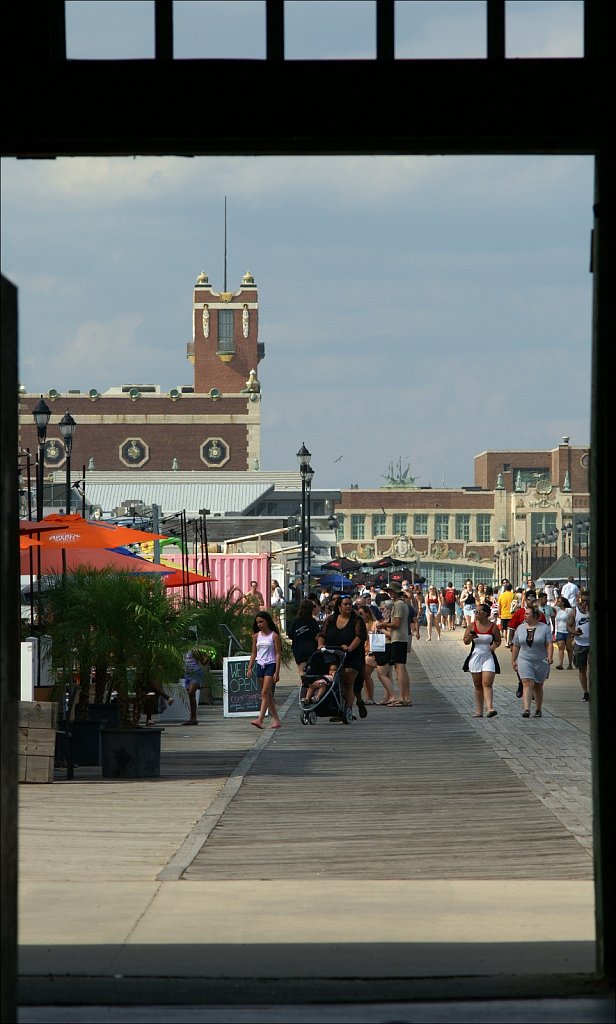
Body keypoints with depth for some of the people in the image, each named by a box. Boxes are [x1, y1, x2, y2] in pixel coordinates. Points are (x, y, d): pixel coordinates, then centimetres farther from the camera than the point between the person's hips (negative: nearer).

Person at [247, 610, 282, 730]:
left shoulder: (274, 636, -5)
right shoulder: (256, 636, 10)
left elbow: (278, 654, -7)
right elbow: (253, 654, 15)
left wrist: (277, 672, -12)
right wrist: (249, 668, 5)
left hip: (271, 665, -6)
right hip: (260, 665, 6)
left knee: (265, 693, -17)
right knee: (268, 695, 8)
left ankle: (260, 719, -25)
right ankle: (276, 720, 14)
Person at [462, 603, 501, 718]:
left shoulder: (493, 627, -1)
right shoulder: (472, 626, 4)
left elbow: (498, 641, 10)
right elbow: (465, 641, 3)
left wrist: (495, 645, -12)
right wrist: (471, 636, -18)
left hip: (488, 657, -3)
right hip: (475, 657, 3)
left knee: (487, 684, -15)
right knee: (478, 686, 7)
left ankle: (490, 708, -24)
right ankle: (479, 711, 12)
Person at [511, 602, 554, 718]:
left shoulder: (545, 628, -3)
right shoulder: (520, 628, 7)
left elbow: (549, 644, -9)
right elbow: (516, 646, 13)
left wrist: (550, 657, -23)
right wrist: (513, 661, 13)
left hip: (541, 662, -1)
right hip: (525, 661, 1)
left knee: (538, 686, 9)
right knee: (527, 683, -15)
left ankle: (538, 710, 23)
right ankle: (526, 709, -24)